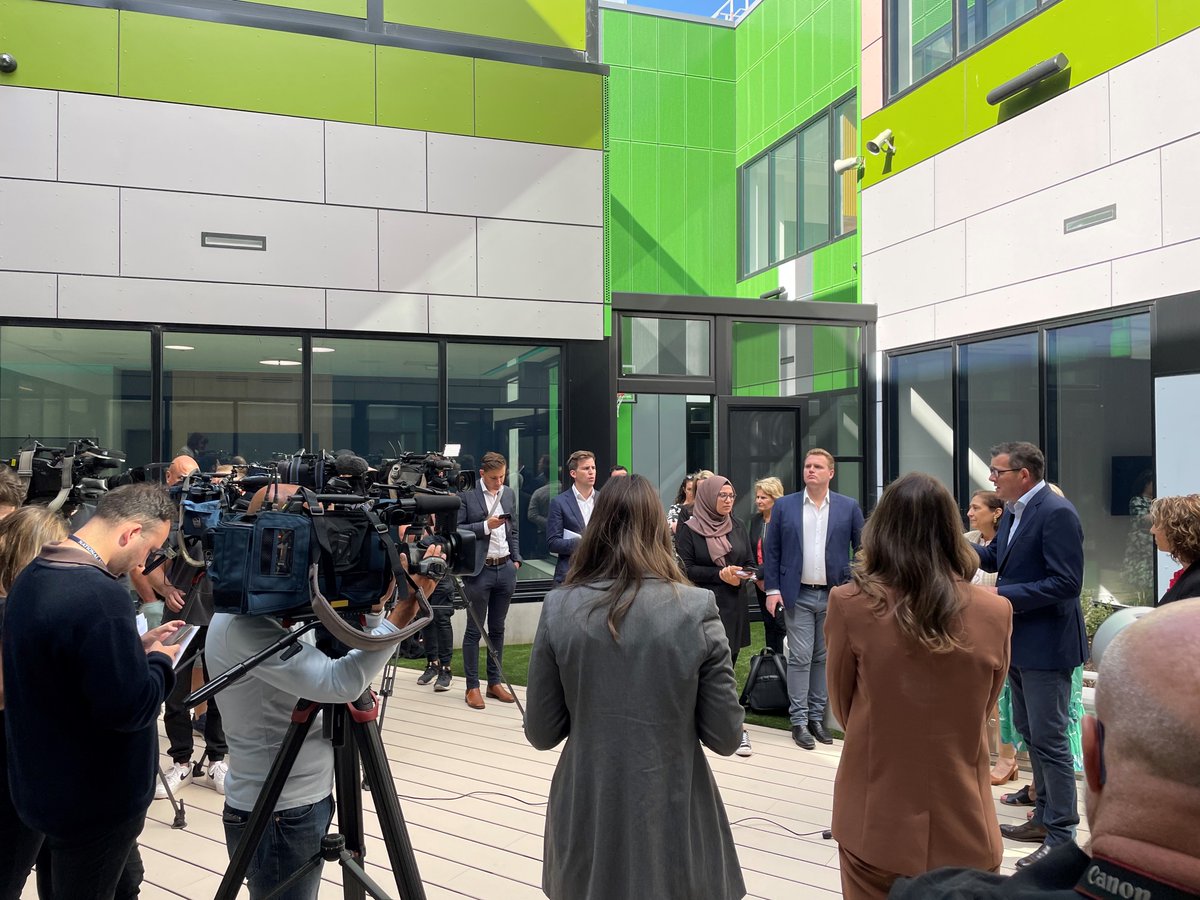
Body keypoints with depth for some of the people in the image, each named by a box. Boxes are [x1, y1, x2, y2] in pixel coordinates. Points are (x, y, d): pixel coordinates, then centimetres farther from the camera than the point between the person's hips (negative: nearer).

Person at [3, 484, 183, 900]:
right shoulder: (100, 594, -31)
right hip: (93, 796, -9)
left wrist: (136, 646, 6)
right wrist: (160, 660, -10)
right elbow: (129, 708, -28)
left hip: (49, 783, 9)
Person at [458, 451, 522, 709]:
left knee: (497, 629, 13)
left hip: (505, 569, 5)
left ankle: (495, 682, 22)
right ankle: (472, 686, 11)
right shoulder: (466, 495, -7)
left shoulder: (509, 494, 10)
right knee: (474, 630, 3)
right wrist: (485, 526, -19)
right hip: (479, 570, -5)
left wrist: (516, 560, 9)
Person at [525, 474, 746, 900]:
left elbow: (541, 732, -4)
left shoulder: (559, 608, -11)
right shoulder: (697, 609, -14)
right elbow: (725, 737, -8)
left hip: (587, 823, 1)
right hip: (672, 822, -1)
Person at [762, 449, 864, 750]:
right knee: (800, 658, 0)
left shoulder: (849, 507, 2)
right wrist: (772, 589, -4)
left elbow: (862, 549, 5)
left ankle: (817, 716, 21)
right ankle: (799, 720, 10)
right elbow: (771, 551, 3)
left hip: (835, 595, 1)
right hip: (798, 595, -1)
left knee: (824, 658, 10)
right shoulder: (784, 505, 2)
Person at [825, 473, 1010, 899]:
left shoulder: (850, 605, -15)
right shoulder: (994, 613, -8)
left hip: (876, 825, -1)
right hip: (963, 827, 2)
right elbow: (983, 711, 8)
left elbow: (842, 709, 0)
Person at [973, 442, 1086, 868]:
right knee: (1030, 733, 20)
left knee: (1050, 739, -1)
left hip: (1046, 645, -10)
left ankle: (1061, 835, 11)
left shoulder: (1057, 513, -20)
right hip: (1019, 642, 10)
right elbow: (994, 557, 17)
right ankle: (1045, 816, 34)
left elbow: (1067, 583, -24)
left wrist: (1003, 596, -23)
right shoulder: (1013, 512, 8)